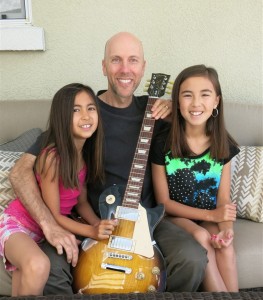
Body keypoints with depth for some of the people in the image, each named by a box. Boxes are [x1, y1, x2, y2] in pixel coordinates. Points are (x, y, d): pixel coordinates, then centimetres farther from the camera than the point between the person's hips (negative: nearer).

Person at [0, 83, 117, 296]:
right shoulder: (52, 157, -25)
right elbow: (53, 215, -18)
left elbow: (81, 201, 5)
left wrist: (101, 226, -12)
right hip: (19, 225, -8)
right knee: (38, 265, -35)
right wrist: (92, 232, -27)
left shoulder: (86, 153, -2)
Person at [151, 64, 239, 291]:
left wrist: (226, 228, -23)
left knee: (225, 244, -27)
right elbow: (164, 201, -8)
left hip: (212, 217, 2)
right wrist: (210, 215, -17)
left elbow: (223, 199, 0)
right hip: (175, 216, -2)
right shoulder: (163, 145, -12)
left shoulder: (224, 145, -4)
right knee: (202, 238, -30)